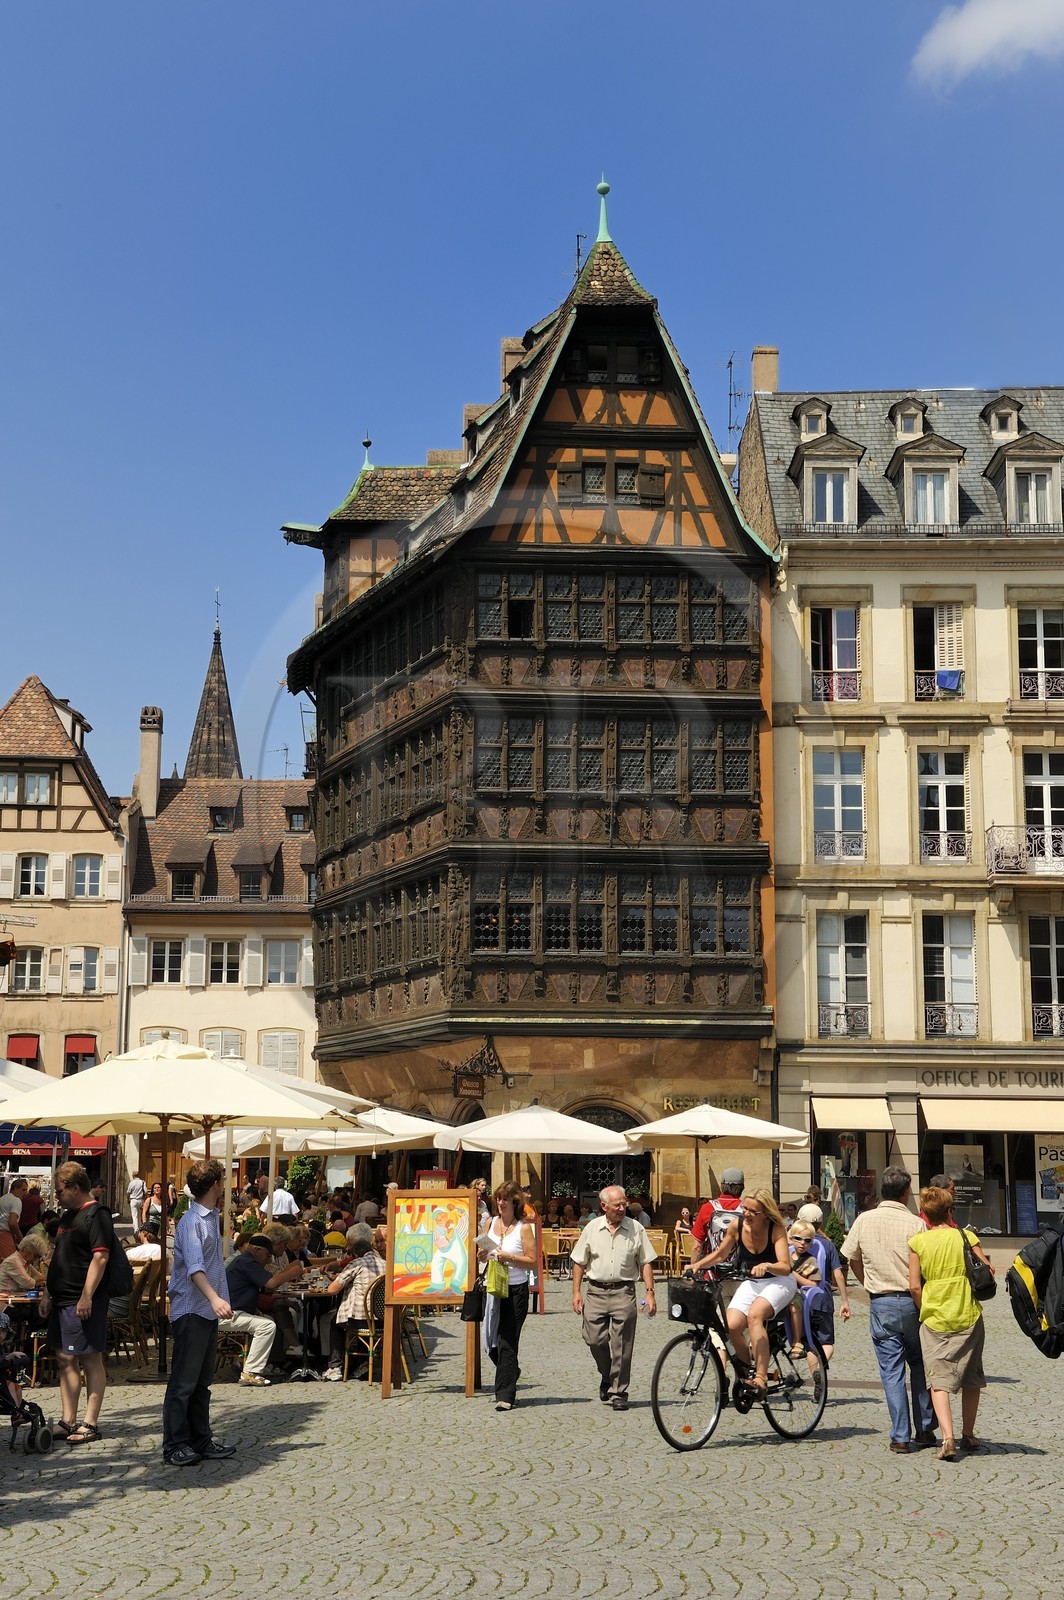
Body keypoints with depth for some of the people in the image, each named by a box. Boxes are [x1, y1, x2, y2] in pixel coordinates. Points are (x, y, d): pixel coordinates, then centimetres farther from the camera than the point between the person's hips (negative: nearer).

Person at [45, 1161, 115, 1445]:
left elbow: (100, 1257, -19)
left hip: (83, 1302, -10)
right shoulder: (69, 1216, 18)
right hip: (62, 1300, 10)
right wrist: (49, 1293, 19)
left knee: (91, 1361, -4)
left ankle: (90, 1424, -2)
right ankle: (68, 1421, 17)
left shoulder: (97, 1215, -12)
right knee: (66, 1359, 11)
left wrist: (87, 1296, -23)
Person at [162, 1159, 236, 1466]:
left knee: (202, 1382, 13)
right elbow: (194, 1267, -29)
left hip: (208, 1312, 10)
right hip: (190, 1311, -10)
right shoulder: (192, 1222, -15)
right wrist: (214, 1298, -42)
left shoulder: (211, 1218, 16)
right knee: (183, 1382, -5)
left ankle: (201, 1441, 19)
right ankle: (175, 1447, 0)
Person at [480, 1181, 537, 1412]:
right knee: (491, 1341, 11)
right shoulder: (491, 1223, 10)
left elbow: (532, 1261, -8)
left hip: (516, 1290, -5)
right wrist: (483, 1256, -4)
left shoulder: (524, 1227, -5)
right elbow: (483, 1253, 19)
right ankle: (512, 1370, 39)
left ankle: (505, 1395, -3)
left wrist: (509, 1258, -21)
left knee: (506, 1343, -7)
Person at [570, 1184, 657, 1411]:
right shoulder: (592, 1228, 5)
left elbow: (646, 1263, 5)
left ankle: (618, 1393, 7)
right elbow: (579, 1262, 10)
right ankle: (607, 1376, 27)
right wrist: (576, 1292, 3)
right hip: (596, 1291, 1)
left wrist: (650, 1292, -2)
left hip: (623, 1292, -1)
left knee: (621, 1346, -3)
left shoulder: (636, 1229, 3)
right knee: (594, 1339, -1)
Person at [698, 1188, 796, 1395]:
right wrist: (697, 1266, -6)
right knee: (732, 1325, -21)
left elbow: (785, 1267, -27)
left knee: (754, 1314, -34)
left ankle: (761, 1377, -32)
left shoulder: (776, 1229, -19)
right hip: (751, 1283, 4)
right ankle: (747, 1374, 3)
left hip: (779, 1282, -4)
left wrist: (767, 1266, -47)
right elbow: (720, 1254, 8)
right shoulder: (737, 1225, -9)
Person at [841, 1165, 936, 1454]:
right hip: (912, 1302, -1)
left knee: (892, 1371, 5)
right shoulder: (914, 1224, -9)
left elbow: (852, 1259, 10)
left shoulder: (864, 1220, 0)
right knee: (920, 1365, 17)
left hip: (880, 1305, 1)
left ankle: (900, 1438, 4)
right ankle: (925, 1430, 20)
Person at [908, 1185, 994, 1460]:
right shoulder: (966, 1237, -2)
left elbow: (915, 1286, -5)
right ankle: (968, 1435, 27)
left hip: (934, 1321, -1)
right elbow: (987, 1271, -5)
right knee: (971, 1378, 18)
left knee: (939, 1381, 0)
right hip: (969, 1317, 1)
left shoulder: (918, 1242, -3)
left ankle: (948, 1437, -17)